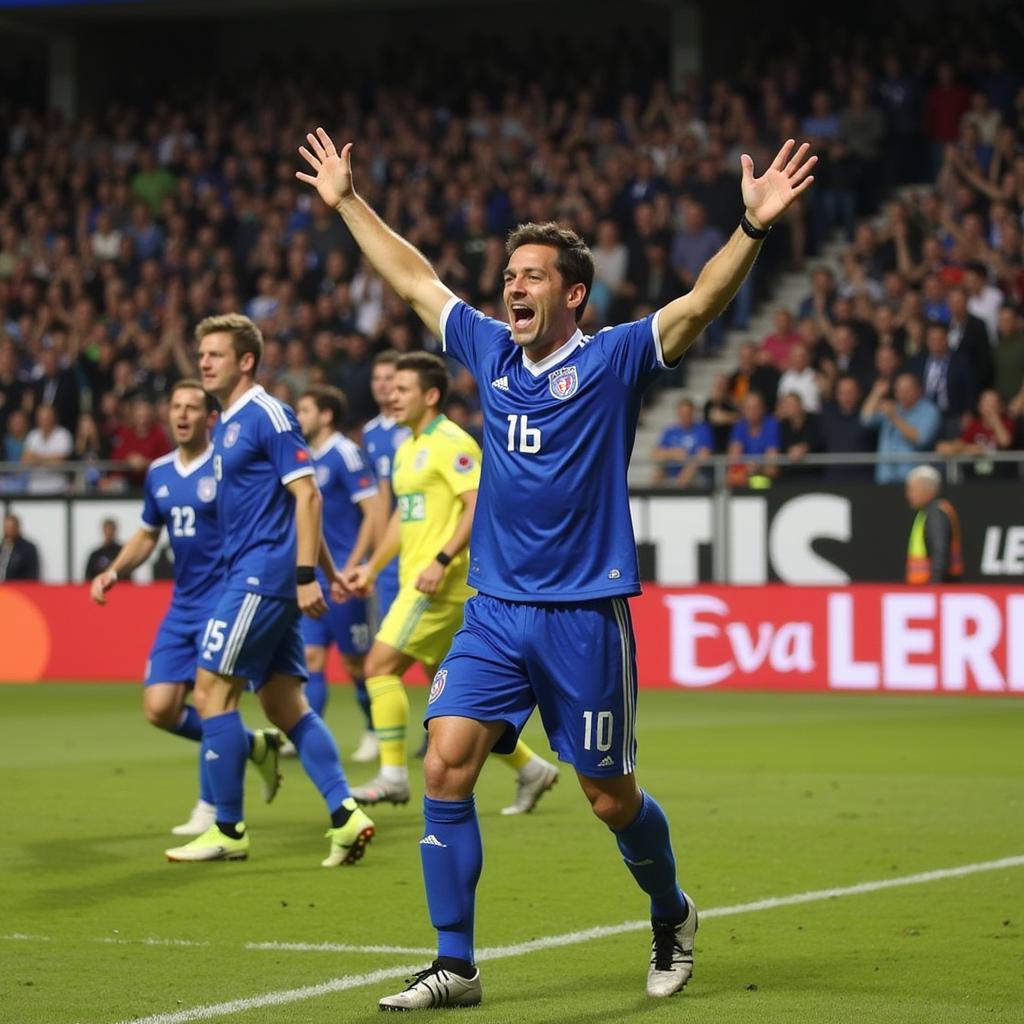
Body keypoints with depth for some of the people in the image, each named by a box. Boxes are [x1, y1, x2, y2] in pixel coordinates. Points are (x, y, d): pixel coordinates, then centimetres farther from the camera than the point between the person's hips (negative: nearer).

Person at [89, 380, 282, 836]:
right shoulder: (159, 473, 10)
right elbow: (147, 534, 24)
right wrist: (113, 571, 10)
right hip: (182, 606, 7)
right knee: (160, 708, 0)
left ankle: (209, 810, 3)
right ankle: (255, 745, 21)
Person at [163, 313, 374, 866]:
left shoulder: (268, 416, -11)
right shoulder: (227, 425, 17)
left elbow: (307, 495, -15)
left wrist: (306, 576, -21)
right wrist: (327, 568, 26)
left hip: (262, 576, -10)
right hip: (248, 575, 10)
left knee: (212, 690, -7)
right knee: (284, 704, 7)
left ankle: (228, 830, -1)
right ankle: (345, 815, 4)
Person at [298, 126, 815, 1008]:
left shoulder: (613, 360, -6)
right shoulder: (492, 349, 9)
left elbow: (701, 304, -19)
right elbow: (413, 280, 20)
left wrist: (753, 228, -34)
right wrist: (346, 200, 24)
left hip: (584, 615, -4)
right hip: (495, 612, 4)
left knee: (613, 800, 6)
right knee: (446, 770, -9)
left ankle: (672, 917, 35)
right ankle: (455, 967, -2)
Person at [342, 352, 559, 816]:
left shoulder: (451, 443, -11)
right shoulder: (408, 448, 18)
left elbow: (479, 505, -21)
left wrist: (442, 561, -26)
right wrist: (372, 567, 19)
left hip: (443, 583, -10)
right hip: (419, 581, 10)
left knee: (380, 665, -12)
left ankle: (393, 777, -8)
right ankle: (531, 769, 16)